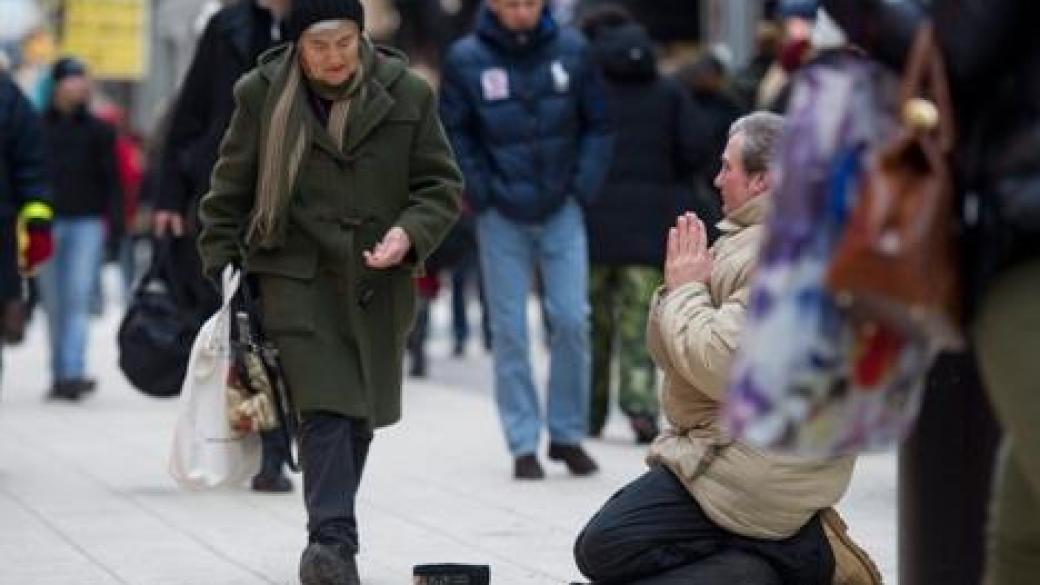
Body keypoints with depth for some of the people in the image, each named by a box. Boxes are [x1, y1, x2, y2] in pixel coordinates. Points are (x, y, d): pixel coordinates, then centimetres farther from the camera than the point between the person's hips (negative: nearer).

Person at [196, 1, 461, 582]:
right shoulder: (262, 95, -2)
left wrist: (409, 234, -15)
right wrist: (223, 273, 2)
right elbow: (229, 193, 6)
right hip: (297, 278, -2)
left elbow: (442, 185, 4)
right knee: (325, 408, -16)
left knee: (360, 413, 10)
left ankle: (332, 533, 25)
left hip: (377, 285, 3)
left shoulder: (407, 94, -1)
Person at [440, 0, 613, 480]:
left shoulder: (572, 50, -4)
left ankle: (567, 434, 12)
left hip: (562, 211, 1)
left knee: (572, 320, -3)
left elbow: (597, 125, 4)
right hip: (502, 219, -1)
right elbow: (454, 134, 0)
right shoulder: (465, 60, -8)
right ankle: (523, 445, 8)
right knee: (509, 331, 1)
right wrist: (482, 195, -7)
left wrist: (583, 186, -4)